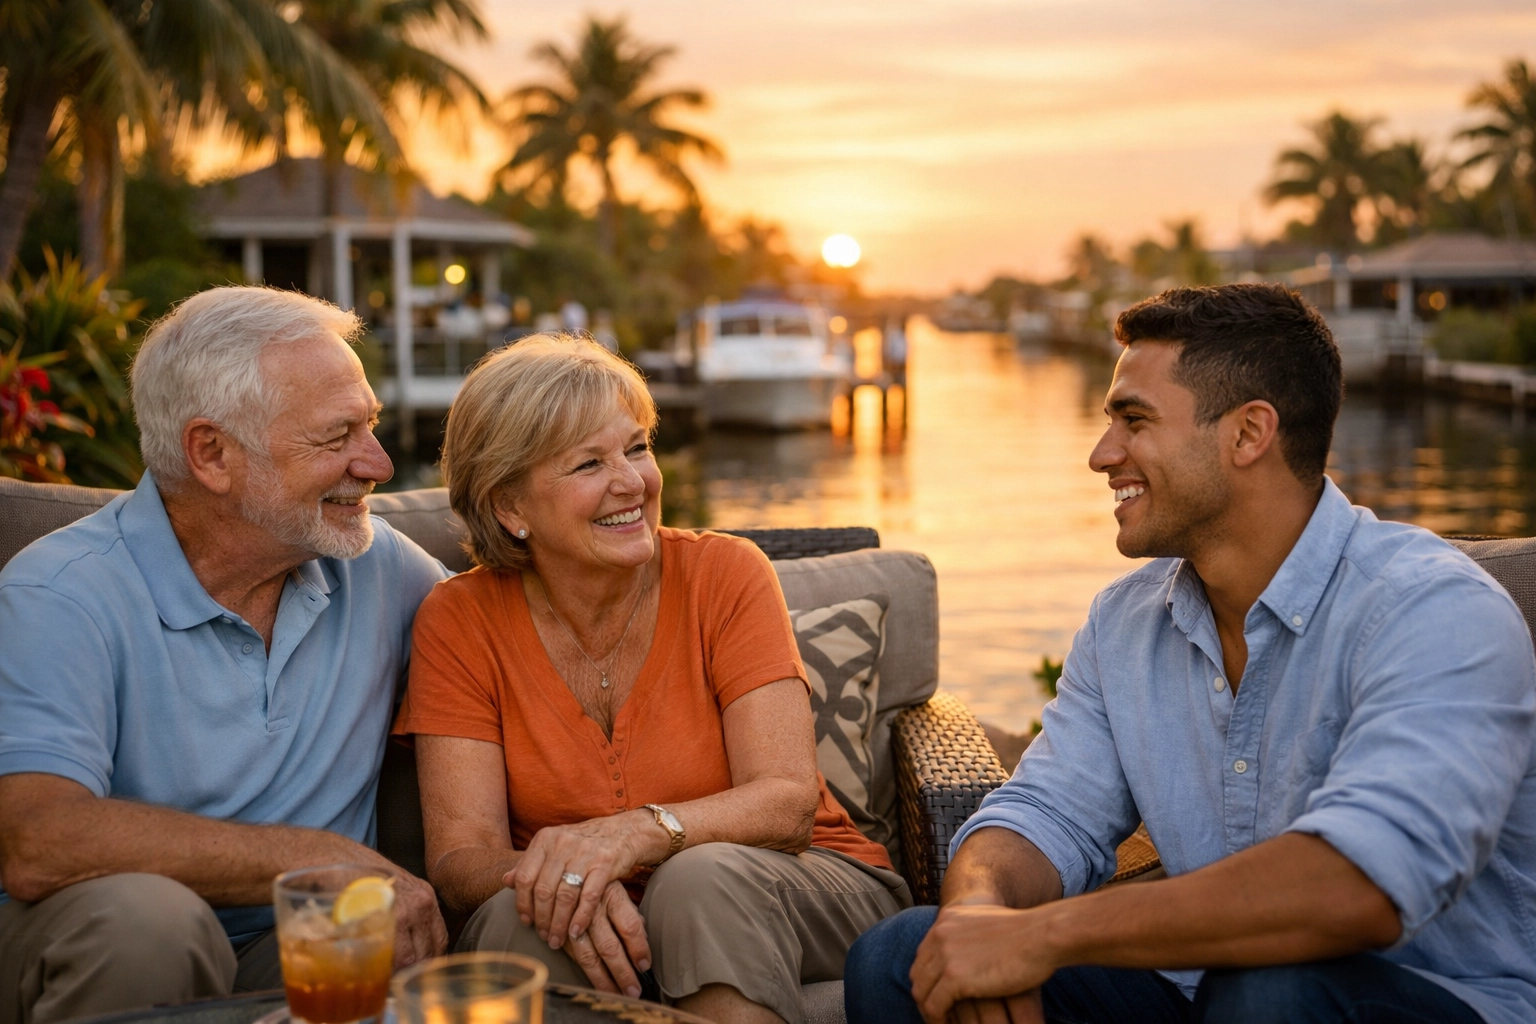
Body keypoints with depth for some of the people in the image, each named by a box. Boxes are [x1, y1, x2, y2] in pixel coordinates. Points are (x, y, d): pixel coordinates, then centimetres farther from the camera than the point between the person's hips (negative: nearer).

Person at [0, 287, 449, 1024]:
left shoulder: (375, 562, 6)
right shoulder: (60, 597, -11)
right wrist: (331, 859, -24)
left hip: (302, 955, 2)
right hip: (116, 960, -1)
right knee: (140, 911, -34)